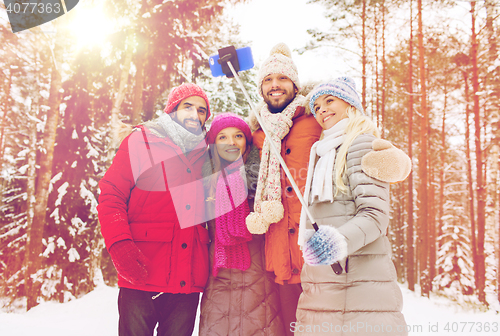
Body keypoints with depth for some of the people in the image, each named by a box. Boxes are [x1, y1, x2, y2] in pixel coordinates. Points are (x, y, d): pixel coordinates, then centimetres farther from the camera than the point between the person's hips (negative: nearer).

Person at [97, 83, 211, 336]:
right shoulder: (142, 140, 4)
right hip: (143, 277, -4)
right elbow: (111, 196, -3)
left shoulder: (205, 154, 15)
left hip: (189, 281, 4)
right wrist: (120, 247, -17)